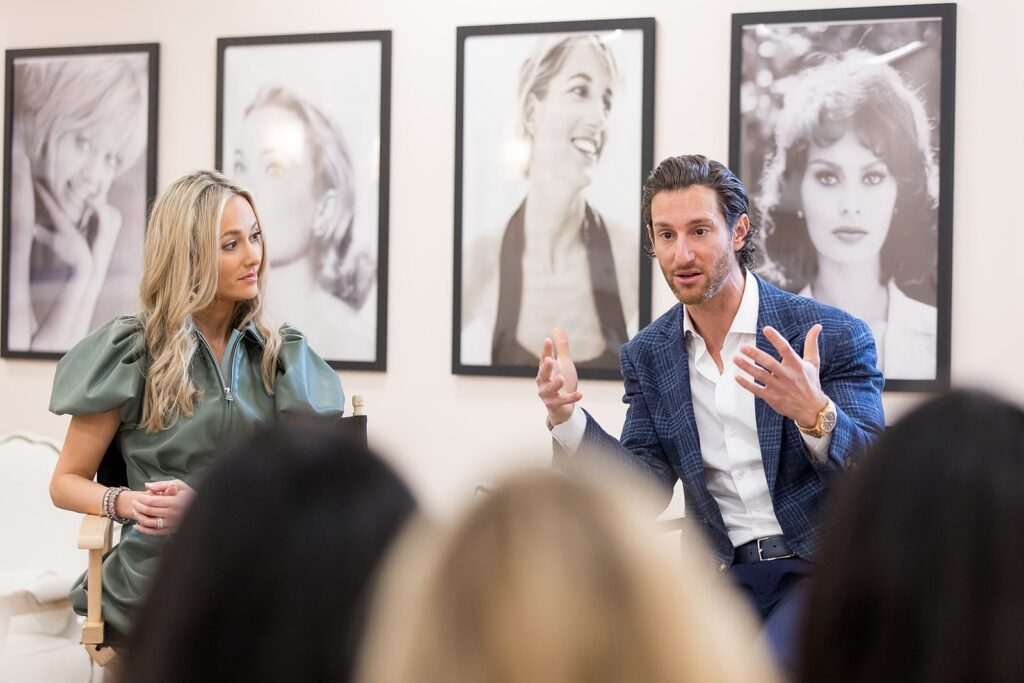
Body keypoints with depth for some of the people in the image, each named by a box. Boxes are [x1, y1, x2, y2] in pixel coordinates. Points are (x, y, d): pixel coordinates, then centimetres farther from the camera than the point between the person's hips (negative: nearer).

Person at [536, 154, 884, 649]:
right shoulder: (647, 354, 6)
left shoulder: (835, 335, -7)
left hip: (818, 567, -3)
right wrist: (567, 418, -12)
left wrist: (815, 413, -34)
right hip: (720, 572, 4)